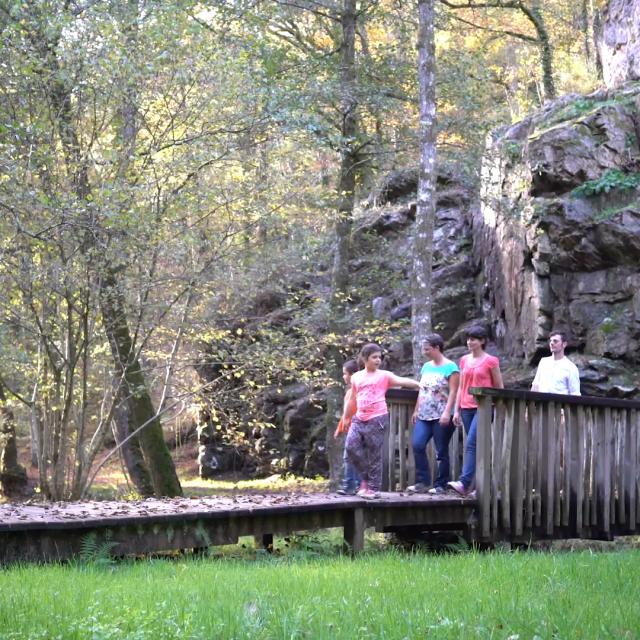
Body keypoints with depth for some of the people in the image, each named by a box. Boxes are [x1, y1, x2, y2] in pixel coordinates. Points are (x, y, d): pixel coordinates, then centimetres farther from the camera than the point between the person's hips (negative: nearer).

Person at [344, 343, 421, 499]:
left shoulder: (384, 375, 0)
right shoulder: (356, 377, 12)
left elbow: (401, 380, -15)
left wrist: (417, 383, -32)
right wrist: (345, 418, 26)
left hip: (377, 419, -4)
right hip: (359, 419, 4)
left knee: (374, 455, -2)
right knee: (351, 447, -6)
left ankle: (373, 488, 5)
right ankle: (365, 478, 12)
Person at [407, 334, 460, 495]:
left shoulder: (450, 367, -5)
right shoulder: (426, 366, 16)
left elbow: (453, 392, -12)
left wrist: (447, 412, -20)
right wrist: (416, 410, 18)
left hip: (441, 417, -6)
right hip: (424, 415, 6)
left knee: (441, 451, -1)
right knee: (417, 445, -8)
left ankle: (441, 485, 6)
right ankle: (422, 482, -4)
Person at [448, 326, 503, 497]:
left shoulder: (491, 361, -2)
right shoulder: (464, 360, 14)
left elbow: (499, 387, 1)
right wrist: (457, 410, 13)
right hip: (467, 408, 6)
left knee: (471, 444, -18)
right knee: (475, 446, 7)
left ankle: (464, 483, -25)